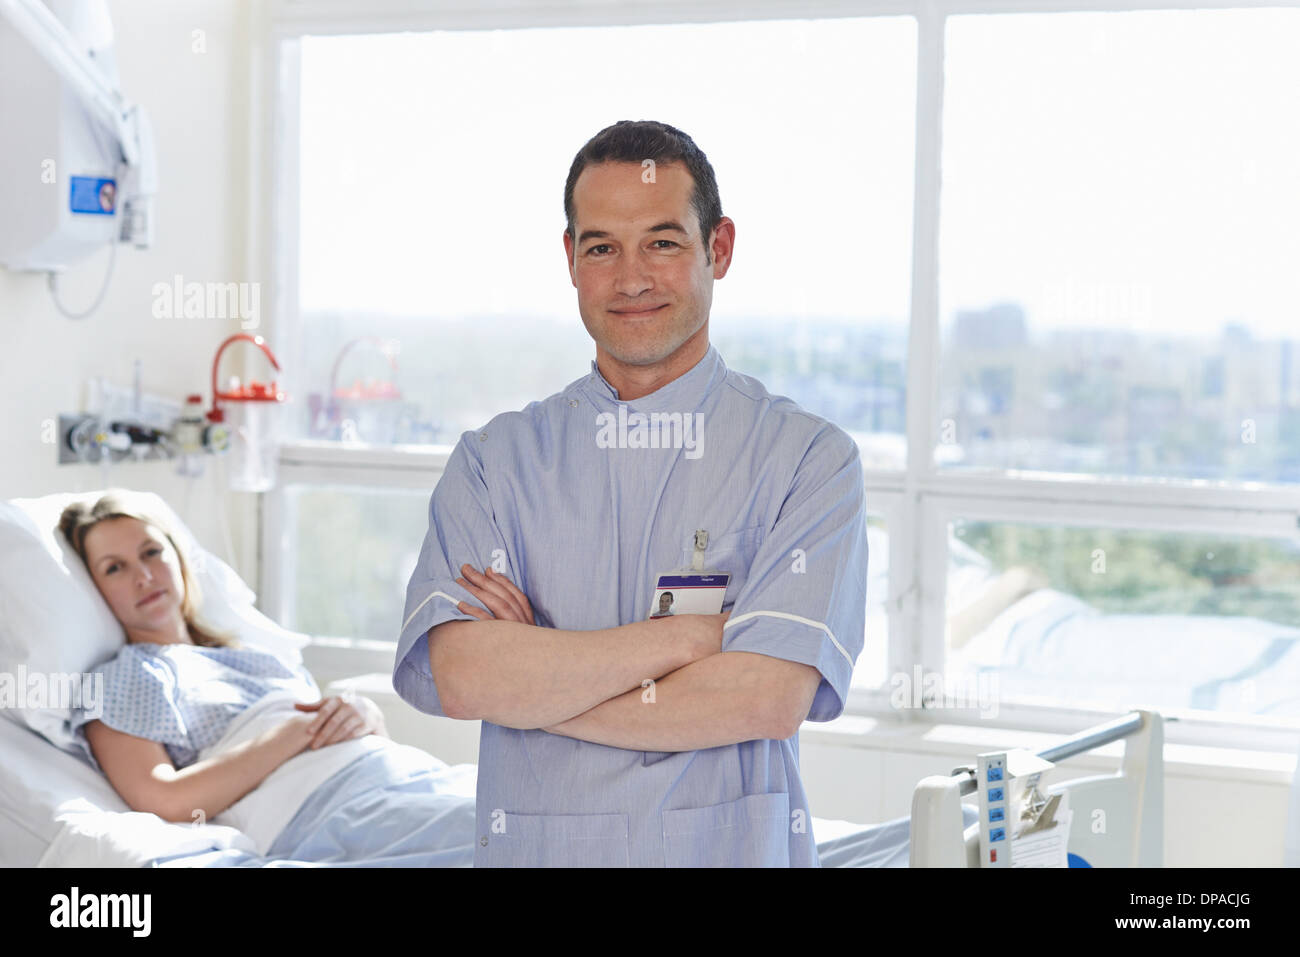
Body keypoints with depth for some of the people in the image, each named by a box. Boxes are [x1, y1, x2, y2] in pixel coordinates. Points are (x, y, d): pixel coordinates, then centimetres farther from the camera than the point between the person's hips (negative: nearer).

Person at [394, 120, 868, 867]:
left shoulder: (809, 459, -5)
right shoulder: (495, 461, 2)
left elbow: (768, 700, -17)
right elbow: (461, 678, -12)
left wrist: (532, 681, -12)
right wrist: (695, 633, -15)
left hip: (735, 848, -2)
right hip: (535, 848, 2)